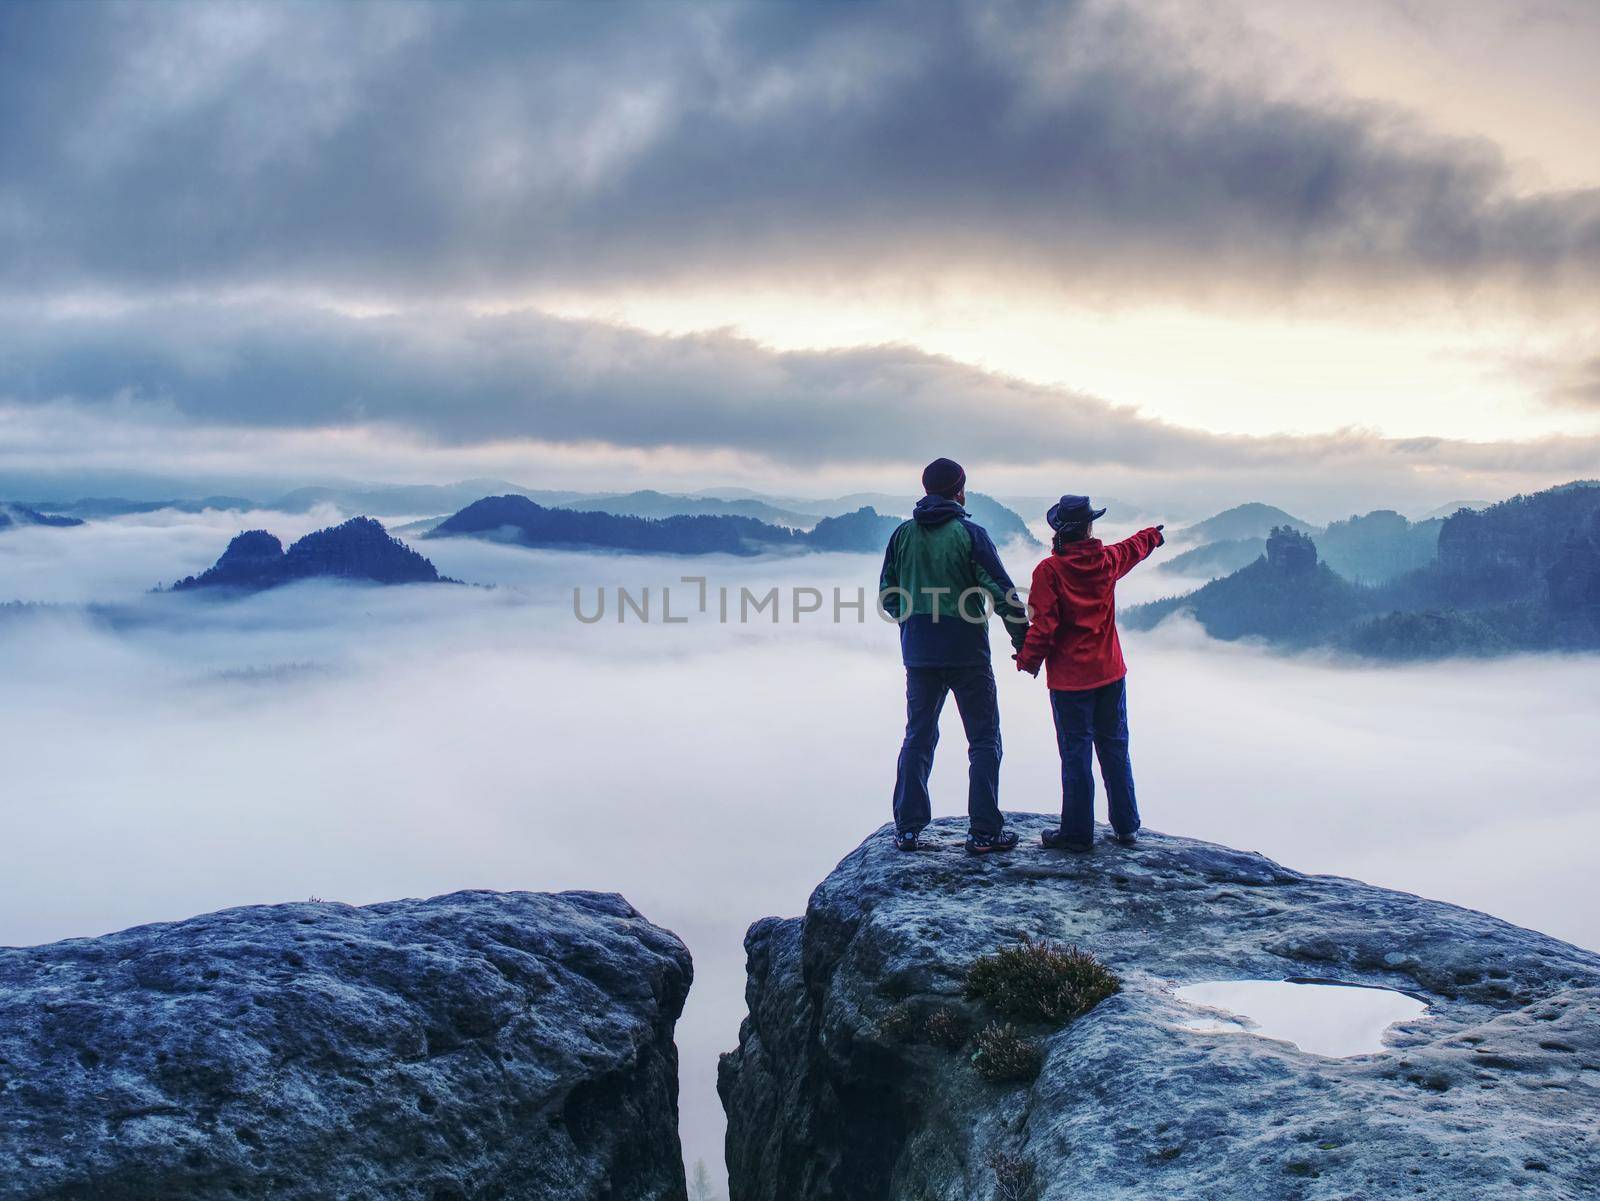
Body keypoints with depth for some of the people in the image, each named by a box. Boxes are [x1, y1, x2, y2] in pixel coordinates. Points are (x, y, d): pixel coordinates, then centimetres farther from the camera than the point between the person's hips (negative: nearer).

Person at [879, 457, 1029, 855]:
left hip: (918, 654, 4)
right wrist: (1024, 640, -2)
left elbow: (888, 596, 8)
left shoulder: (903, 534, 3)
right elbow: (1001, 591, -12)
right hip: (967, 654, -4)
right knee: (984, 740, 5)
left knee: (918, 737, 15)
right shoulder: (970, 533, -10)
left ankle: (907, 827, 12)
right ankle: (984, 831, 2)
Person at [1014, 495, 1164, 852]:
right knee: (1114, 748, 14)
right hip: (1110, 672, 4)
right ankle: (1126, 827, 21)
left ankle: (1077, 833, 5)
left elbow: (1043, 625, -17)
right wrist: (1154, 535, 47)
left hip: (1070, 678, -4)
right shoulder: (1107, 560, 1)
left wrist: (1027, 660, -1)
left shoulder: (1049, 570, -14)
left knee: (1075, 754, 0)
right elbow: (1135, 547, 25)